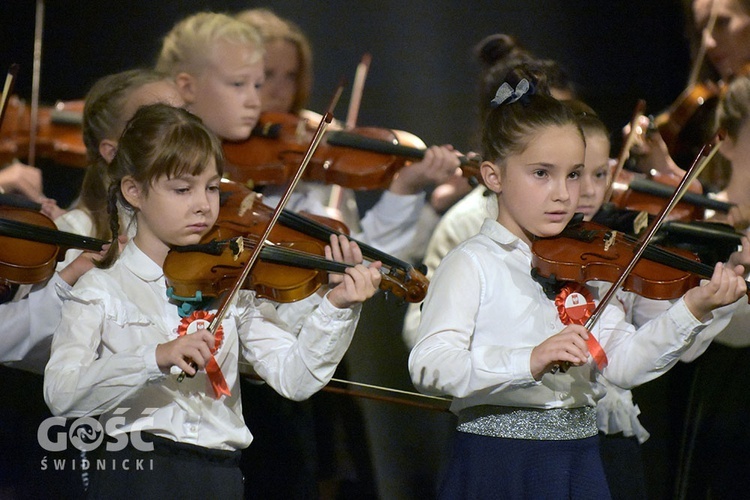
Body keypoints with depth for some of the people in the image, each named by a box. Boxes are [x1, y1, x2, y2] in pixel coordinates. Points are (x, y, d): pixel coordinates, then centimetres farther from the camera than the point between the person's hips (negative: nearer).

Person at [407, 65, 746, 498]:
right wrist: (529, 361, -33)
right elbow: (429, 365, -20)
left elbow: (623, 364, 0)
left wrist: (693, 311, -12)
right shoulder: (473, 264, -7)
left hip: (580, 460, 5)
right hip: (499, 463, -5)